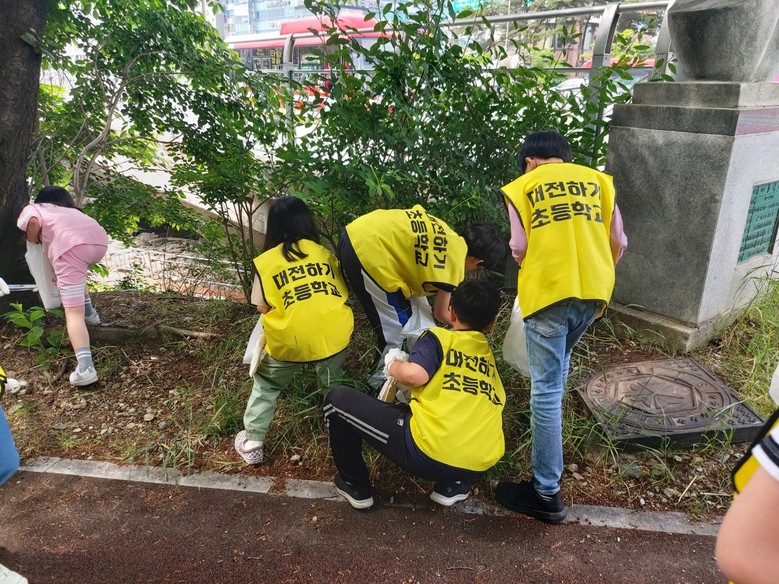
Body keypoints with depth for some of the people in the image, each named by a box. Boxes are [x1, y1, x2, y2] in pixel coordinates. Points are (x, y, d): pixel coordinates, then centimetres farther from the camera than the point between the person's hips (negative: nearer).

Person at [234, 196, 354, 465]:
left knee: (266, 385, 25)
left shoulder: (265, 261, 2)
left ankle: (252, 443, 26)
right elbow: (344, 294, 13)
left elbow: (263, 307, 4)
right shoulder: (324, 252, 9)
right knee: (334, 388, 28)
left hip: (289, 342, -2)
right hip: (333, 335, 2)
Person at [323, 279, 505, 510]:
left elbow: (415, 375, -14)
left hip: (429, 453, -6)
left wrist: (393, 365, 8)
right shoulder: (489, 357, 20)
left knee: (338, 399, 9)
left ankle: (355, 485, 21)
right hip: (480, 465, 6)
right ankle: (455, 485, 23)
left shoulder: (439, 337, 3)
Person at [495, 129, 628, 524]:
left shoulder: (522, 186, 7)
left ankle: (547, 494, 6)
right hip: (594, 291, 5)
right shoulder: (597, 178, 16)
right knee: (558, 369, 27)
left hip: (548, 291, -5)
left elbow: (519, 247, -2)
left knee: (546, 389, 0)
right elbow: (618, 241, 10)